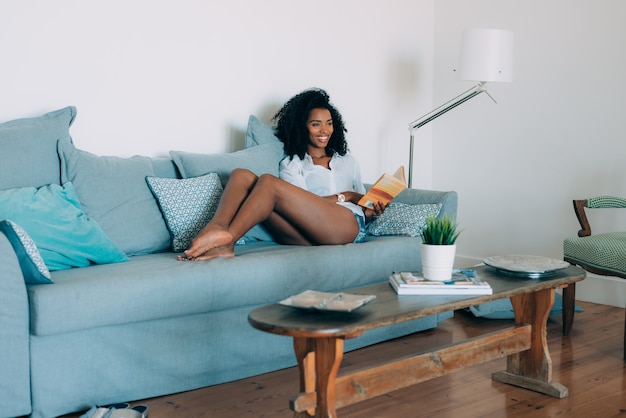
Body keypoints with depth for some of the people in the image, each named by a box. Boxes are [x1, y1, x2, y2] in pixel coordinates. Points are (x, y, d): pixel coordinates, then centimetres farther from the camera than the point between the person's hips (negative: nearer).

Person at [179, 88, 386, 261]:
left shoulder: (348, 161, 31)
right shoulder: (291, 163, 25)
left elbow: (361, 202, 27)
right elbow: (303, 203, 8)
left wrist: (372, 210, 4)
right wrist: (345, 196, 4)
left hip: (348, 225, -1)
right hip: (309, 235, 1)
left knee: (269, 182, -23)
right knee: (242, 176, -17)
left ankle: (226, 238, -38)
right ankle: (218, 231, -45)